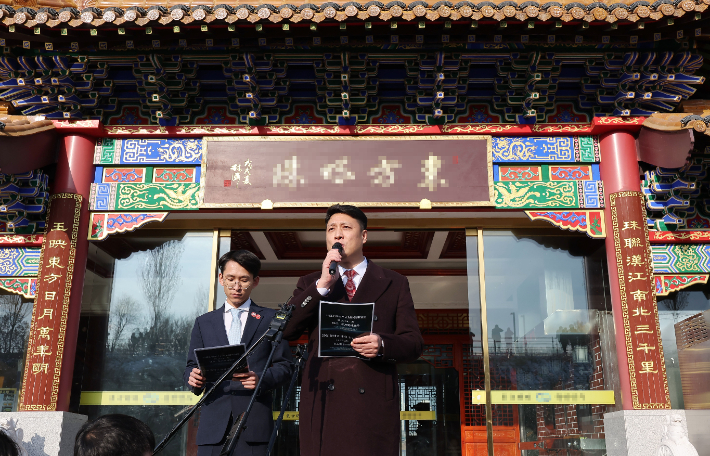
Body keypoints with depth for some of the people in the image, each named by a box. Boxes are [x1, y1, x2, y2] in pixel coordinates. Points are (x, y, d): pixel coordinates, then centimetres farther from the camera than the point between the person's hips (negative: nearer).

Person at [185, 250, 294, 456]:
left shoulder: (270, 319, 11)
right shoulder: (203, 323, 18)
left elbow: (285, 365, 6)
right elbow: (191, 366, 17)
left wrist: (262, 379, -13)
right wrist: (194, 377, -6)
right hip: (213, 422, 2)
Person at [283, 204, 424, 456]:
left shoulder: (394, 283, 13)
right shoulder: (310, 284, 17)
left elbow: (414, 342, 8)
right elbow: (286, 331, 1)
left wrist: (382, 344, -14)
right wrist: (322, 284, -6)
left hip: (373, 405, -1)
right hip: (323, 404, 1)